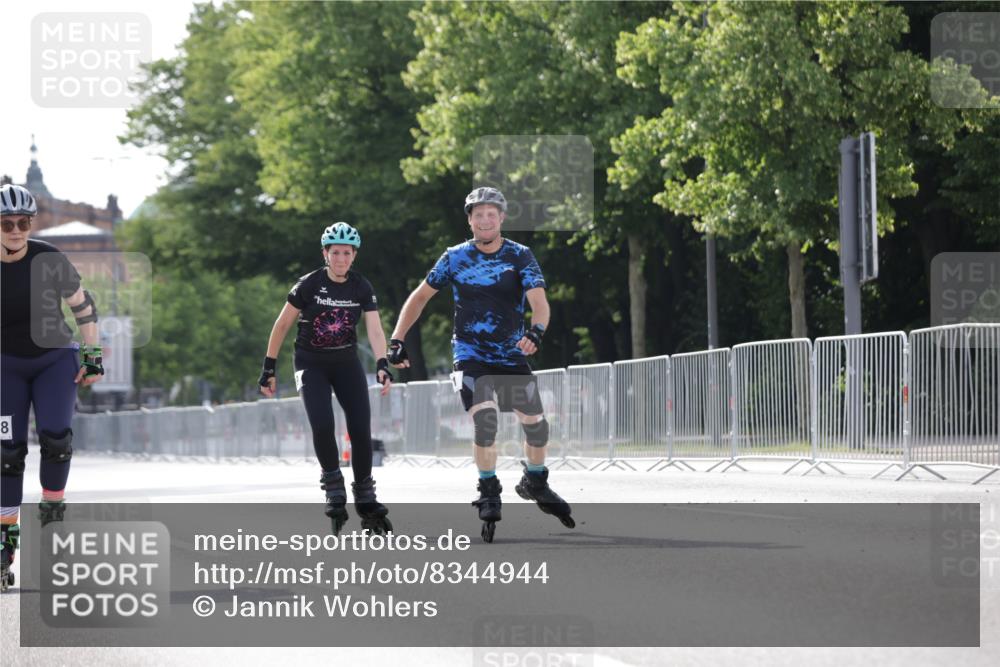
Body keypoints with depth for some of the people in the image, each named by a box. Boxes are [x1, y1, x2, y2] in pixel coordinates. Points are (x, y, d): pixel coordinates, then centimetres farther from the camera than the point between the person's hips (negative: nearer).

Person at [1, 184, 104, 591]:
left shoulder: (49, 261, -16)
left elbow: (83, 307, -3)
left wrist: (93, 357, -4)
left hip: (55, 358, -1)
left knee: (55, 436, -19)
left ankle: (52, 511, 5)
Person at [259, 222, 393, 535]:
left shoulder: (362, 288, -7)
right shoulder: (309, 284, -13)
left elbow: (375, 330, -16)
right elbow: (282, 324, -5)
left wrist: (382, 365, -34)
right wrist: (269, 368, -4)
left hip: (346, 362, 2)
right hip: (312, 364, -2)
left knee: (361, 430, -8)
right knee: (322, 426, -23)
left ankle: (366, 501, 7)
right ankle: (334, 490, -4)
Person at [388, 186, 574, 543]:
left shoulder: (520, 256, -6)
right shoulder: (456, 257, -4)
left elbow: (539, 301, -19)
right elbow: (420, 296, 6)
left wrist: (535, 332, -41)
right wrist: (396, 340, -1)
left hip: (512, 356, 2)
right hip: (470, 356, -1)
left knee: (536, 423, 3)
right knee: (485, 419, -22)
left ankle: (535, 483, 31)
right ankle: (489, 494, -8)